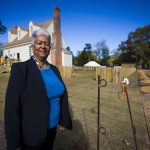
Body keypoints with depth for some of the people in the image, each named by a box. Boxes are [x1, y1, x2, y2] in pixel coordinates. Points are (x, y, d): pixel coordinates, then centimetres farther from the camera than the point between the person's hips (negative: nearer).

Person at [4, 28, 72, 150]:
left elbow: (62, 96, 5)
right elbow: (12, 107, -16)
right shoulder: (20, 68, -16)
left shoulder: (54, 69, 0)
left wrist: (63, 121, 8)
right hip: (31, 132, -5)